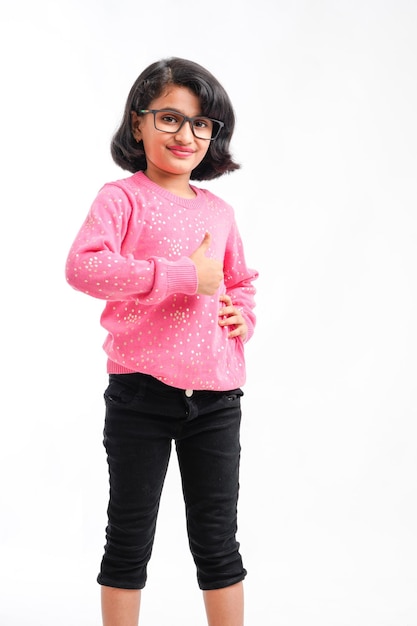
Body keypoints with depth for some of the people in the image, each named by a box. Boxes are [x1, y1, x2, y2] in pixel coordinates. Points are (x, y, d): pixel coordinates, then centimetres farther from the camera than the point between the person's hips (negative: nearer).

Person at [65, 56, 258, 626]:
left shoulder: (218, 211, 11)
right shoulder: (122, 198, -5)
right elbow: (83, 266, -23)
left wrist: (244, 313, 3)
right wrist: (184, 275, -22)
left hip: (215, 396, 4)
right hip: (141, 392, -4)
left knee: (218, 540, 12)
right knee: (130, 537, 10)